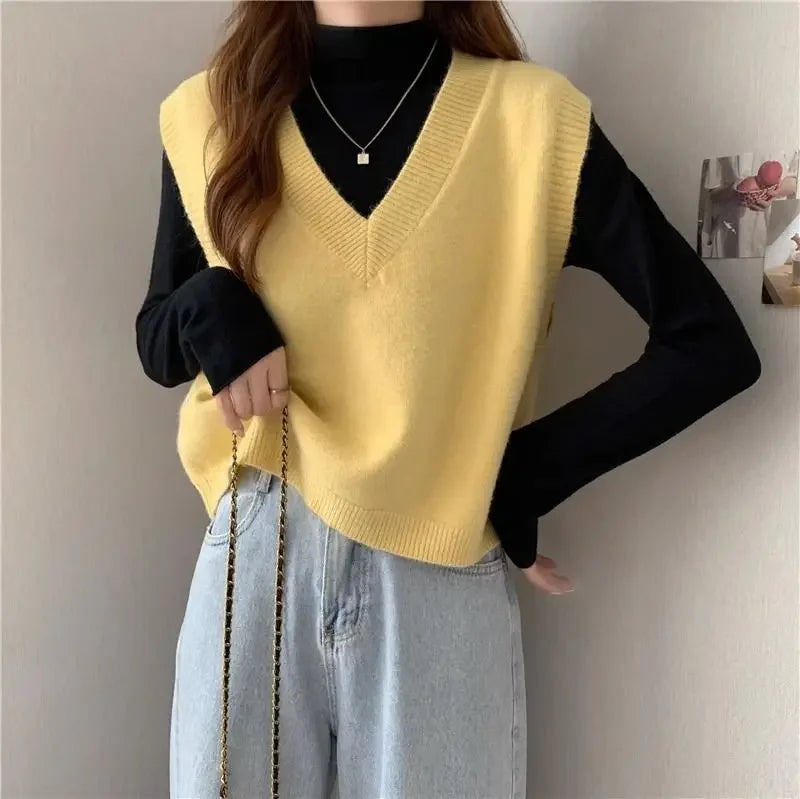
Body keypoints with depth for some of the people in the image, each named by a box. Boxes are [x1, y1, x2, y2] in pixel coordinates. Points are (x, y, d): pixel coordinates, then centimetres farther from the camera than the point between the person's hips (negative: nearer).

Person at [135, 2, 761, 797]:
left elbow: (713, 345, -5)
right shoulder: (207, 115, 3)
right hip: (251, 556, 2)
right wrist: (207, 309, -10)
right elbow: (157, 347, 12)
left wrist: (524, 477, -9)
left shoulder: (532, 116, -5)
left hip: (442, 572, -2)